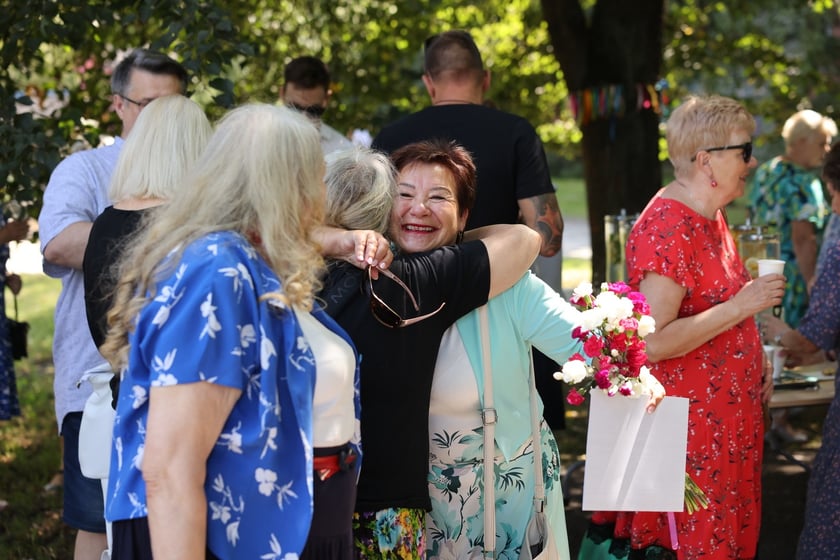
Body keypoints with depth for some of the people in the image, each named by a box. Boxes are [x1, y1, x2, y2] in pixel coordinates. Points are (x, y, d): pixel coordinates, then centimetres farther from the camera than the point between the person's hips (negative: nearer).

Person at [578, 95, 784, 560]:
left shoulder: (712, 216, 10)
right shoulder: (666, 229, -20)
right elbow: (652, 342, -25)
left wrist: (757, 358, 13)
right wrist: (739, 308, -22)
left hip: (728, 413, 9)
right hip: (688, 423, -9)